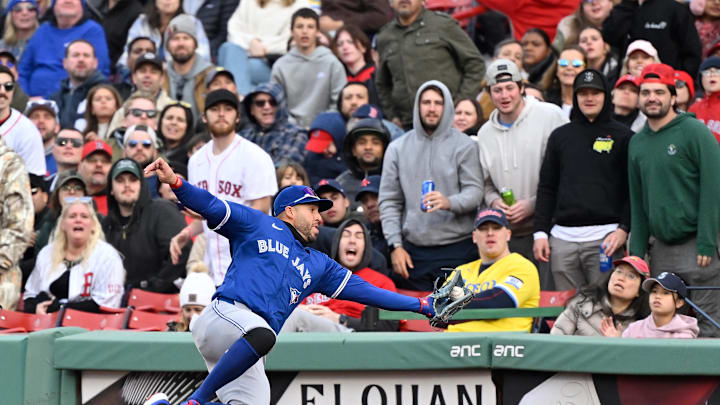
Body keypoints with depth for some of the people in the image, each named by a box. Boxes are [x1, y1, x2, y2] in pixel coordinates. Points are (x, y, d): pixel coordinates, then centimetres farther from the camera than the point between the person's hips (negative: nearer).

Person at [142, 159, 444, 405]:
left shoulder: (318, 265, 32)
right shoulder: (259, 226, 16)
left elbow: (363, 290, 31)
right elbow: (212, 207, 5)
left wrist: (421, 305, 25)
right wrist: (174, 182, -14)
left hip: (246, 352, 7)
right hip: (225, 314, -7)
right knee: (263, 336, -38)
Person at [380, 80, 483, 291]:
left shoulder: (464, 145, 3)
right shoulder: (397, 149, 10)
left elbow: (474, 191, -4)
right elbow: (389, 201, 9)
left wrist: (450, 203, -26)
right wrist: (396, 245, -1)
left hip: (457, 250, -2)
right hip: (413, 252, 2)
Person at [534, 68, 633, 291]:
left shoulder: (622, 136, 5)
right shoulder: (560, 136, 15)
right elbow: (546, 188, 16)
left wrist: (624, 230, -9)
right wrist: (540, 231, 7)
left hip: (605, 238, -3)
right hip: (563, 240, 3)